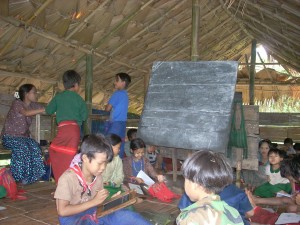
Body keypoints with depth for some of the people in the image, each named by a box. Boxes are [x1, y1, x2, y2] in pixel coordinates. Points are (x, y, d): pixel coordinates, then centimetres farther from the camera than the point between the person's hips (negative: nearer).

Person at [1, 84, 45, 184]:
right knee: (22, 148, -31)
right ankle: (19, 177, -16)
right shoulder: (17, 103, -13)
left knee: (35, 147, -22)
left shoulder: (33, 105, 4)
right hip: (10, 136, -5)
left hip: (23, 136, 5)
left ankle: (30, 176, -11)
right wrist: (44, 109, -40)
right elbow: (26, 113, -33)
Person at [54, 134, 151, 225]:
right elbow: (62, 211, -18)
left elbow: (98, 203, 10)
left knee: (126, 215, -19)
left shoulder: (98, 177, 2)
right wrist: (93, 202, -18)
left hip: (94, 214, 6)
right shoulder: (68, 178, -16)